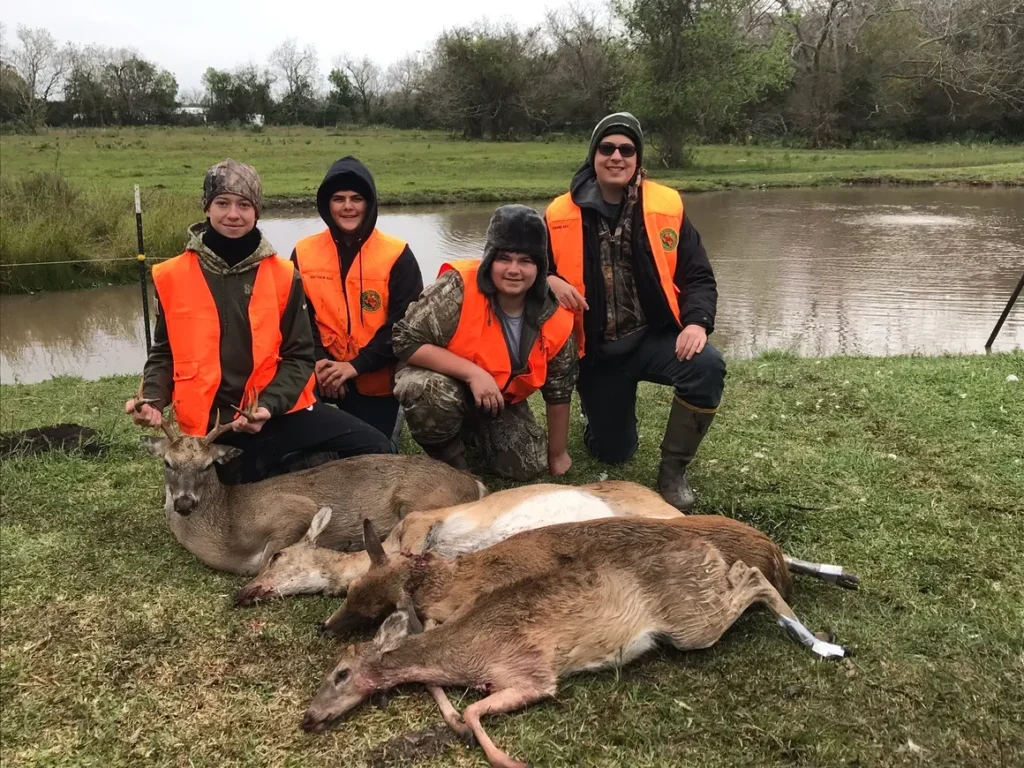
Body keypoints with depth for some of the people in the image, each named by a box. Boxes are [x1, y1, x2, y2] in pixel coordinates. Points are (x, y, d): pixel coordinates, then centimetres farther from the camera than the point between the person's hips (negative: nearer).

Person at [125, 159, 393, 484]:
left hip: (279, 412, 1)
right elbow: (165, 353, 14)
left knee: (376, 449, -14)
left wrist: (268, 406, -15)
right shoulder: (172, 276, 3)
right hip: (213, 424, -1)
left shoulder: (283, 275, 2)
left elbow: (298, 355, 2)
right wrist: (152, 399, -6)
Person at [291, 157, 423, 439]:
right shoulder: (304, 253, 2)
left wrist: (358, 365, -17)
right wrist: (318, 360, -16)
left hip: (377, 382, -1)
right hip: (323, 379, 2)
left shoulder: (396, 255, -7)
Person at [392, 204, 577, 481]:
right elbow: (405, 340, -31)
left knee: (528, 467, -3)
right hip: (444, 380, -4)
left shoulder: (554, 319, -17)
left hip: (501, 400, 5)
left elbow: (558, 392, -5)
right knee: (434, 395, -39)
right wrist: (472, 372, -38)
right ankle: (447, 457, -4)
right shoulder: (459, 289, -31)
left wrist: (556, 454, 2)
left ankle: (473, 430, 27)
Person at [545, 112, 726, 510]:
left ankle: (673, 469, -10)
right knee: (612, 453, 4)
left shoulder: (667, 206, -4)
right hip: (597, 350, 1)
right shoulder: (561, 215, -3)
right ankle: (602, 413, 44)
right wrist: (549, 281, -15)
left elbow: (697, 276, -2)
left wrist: (697, 321, -22)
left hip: (654, 338, 0)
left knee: (707, 366, -32)